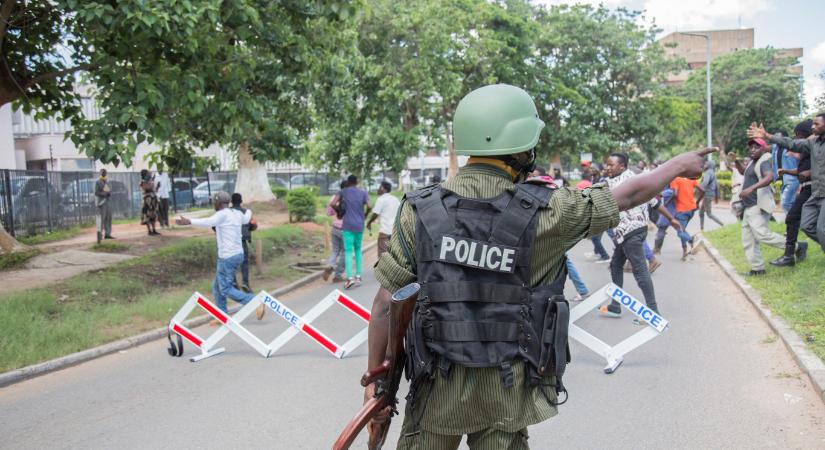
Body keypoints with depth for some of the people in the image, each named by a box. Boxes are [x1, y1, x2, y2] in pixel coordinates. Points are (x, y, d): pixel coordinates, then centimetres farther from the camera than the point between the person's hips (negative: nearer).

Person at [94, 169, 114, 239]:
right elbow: (96, 192, -12)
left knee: (108, 218, 5)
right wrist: (105, 194, -18)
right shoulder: (97, 182, -5)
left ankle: (107, 234, 8)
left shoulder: (106, 182, 19)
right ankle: (99, 234, -8)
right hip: (101, 202, -7)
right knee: (101, 218, -10)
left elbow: (110, 191, 22)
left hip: (107, 201, 7)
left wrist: (109, 194, 0)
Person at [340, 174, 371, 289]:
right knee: (358, 249, 15)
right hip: (359, 226, 2)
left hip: (348, 225, -2)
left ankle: (350, 277, -19)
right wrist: (365, 215, 10)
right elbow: (369, 206, -9)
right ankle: (358, 276, 11)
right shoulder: (363, 192, 4)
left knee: (348, 251, -5)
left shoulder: (343, 192, 3)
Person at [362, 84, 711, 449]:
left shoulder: (420, 210, -9)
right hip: (507, 390, -1)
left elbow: (387, 302, -7)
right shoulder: (543, 211, -12)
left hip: (438, 384, 2)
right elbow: (630, 194, 3)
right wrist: (680, 165, 21)